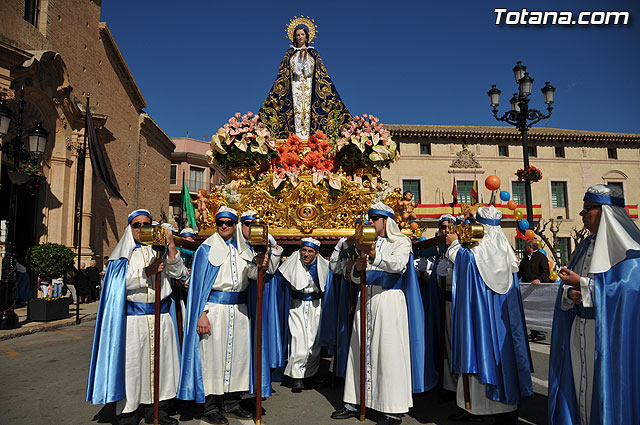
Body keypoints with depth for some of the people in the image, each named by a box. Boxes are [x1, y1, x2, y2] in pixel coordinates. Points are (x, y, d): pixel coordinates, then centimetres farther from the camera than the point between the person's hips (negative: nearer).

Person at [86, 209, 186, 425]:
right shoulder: (124, 252, 8)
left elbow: (176, 272, -2)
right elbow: (122, 281, -6)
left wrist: (171, 245, -13)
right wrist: (148, 271, -15)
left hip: (161, 315, 3)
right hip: (132, 317, -2)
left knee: (159, 360, 6)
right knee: (131, 363, 0)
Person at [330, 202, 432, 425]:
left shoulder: (401, 242, 2)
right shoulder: (367, 243, 17)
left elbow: (398, 264, -20)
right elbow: (355, 278, 15)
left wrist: (375, 255, -36)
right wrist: (358, 269, -9)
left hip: (388, 300, -5)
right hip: (366, 300, 5)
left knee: (388, 352, -4)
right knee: (360, 350, 6)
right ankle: (353, 404, 16)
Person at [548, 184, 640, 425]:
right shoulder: (586, 246, 12)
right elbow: (569, 283, 13)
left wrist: (581, 283, -18)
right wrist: (571, 294, -8)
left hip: (607, 331, -7)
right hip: (578, 329, 7)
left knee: (605, 386, 3)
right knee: (578, 383, 12)